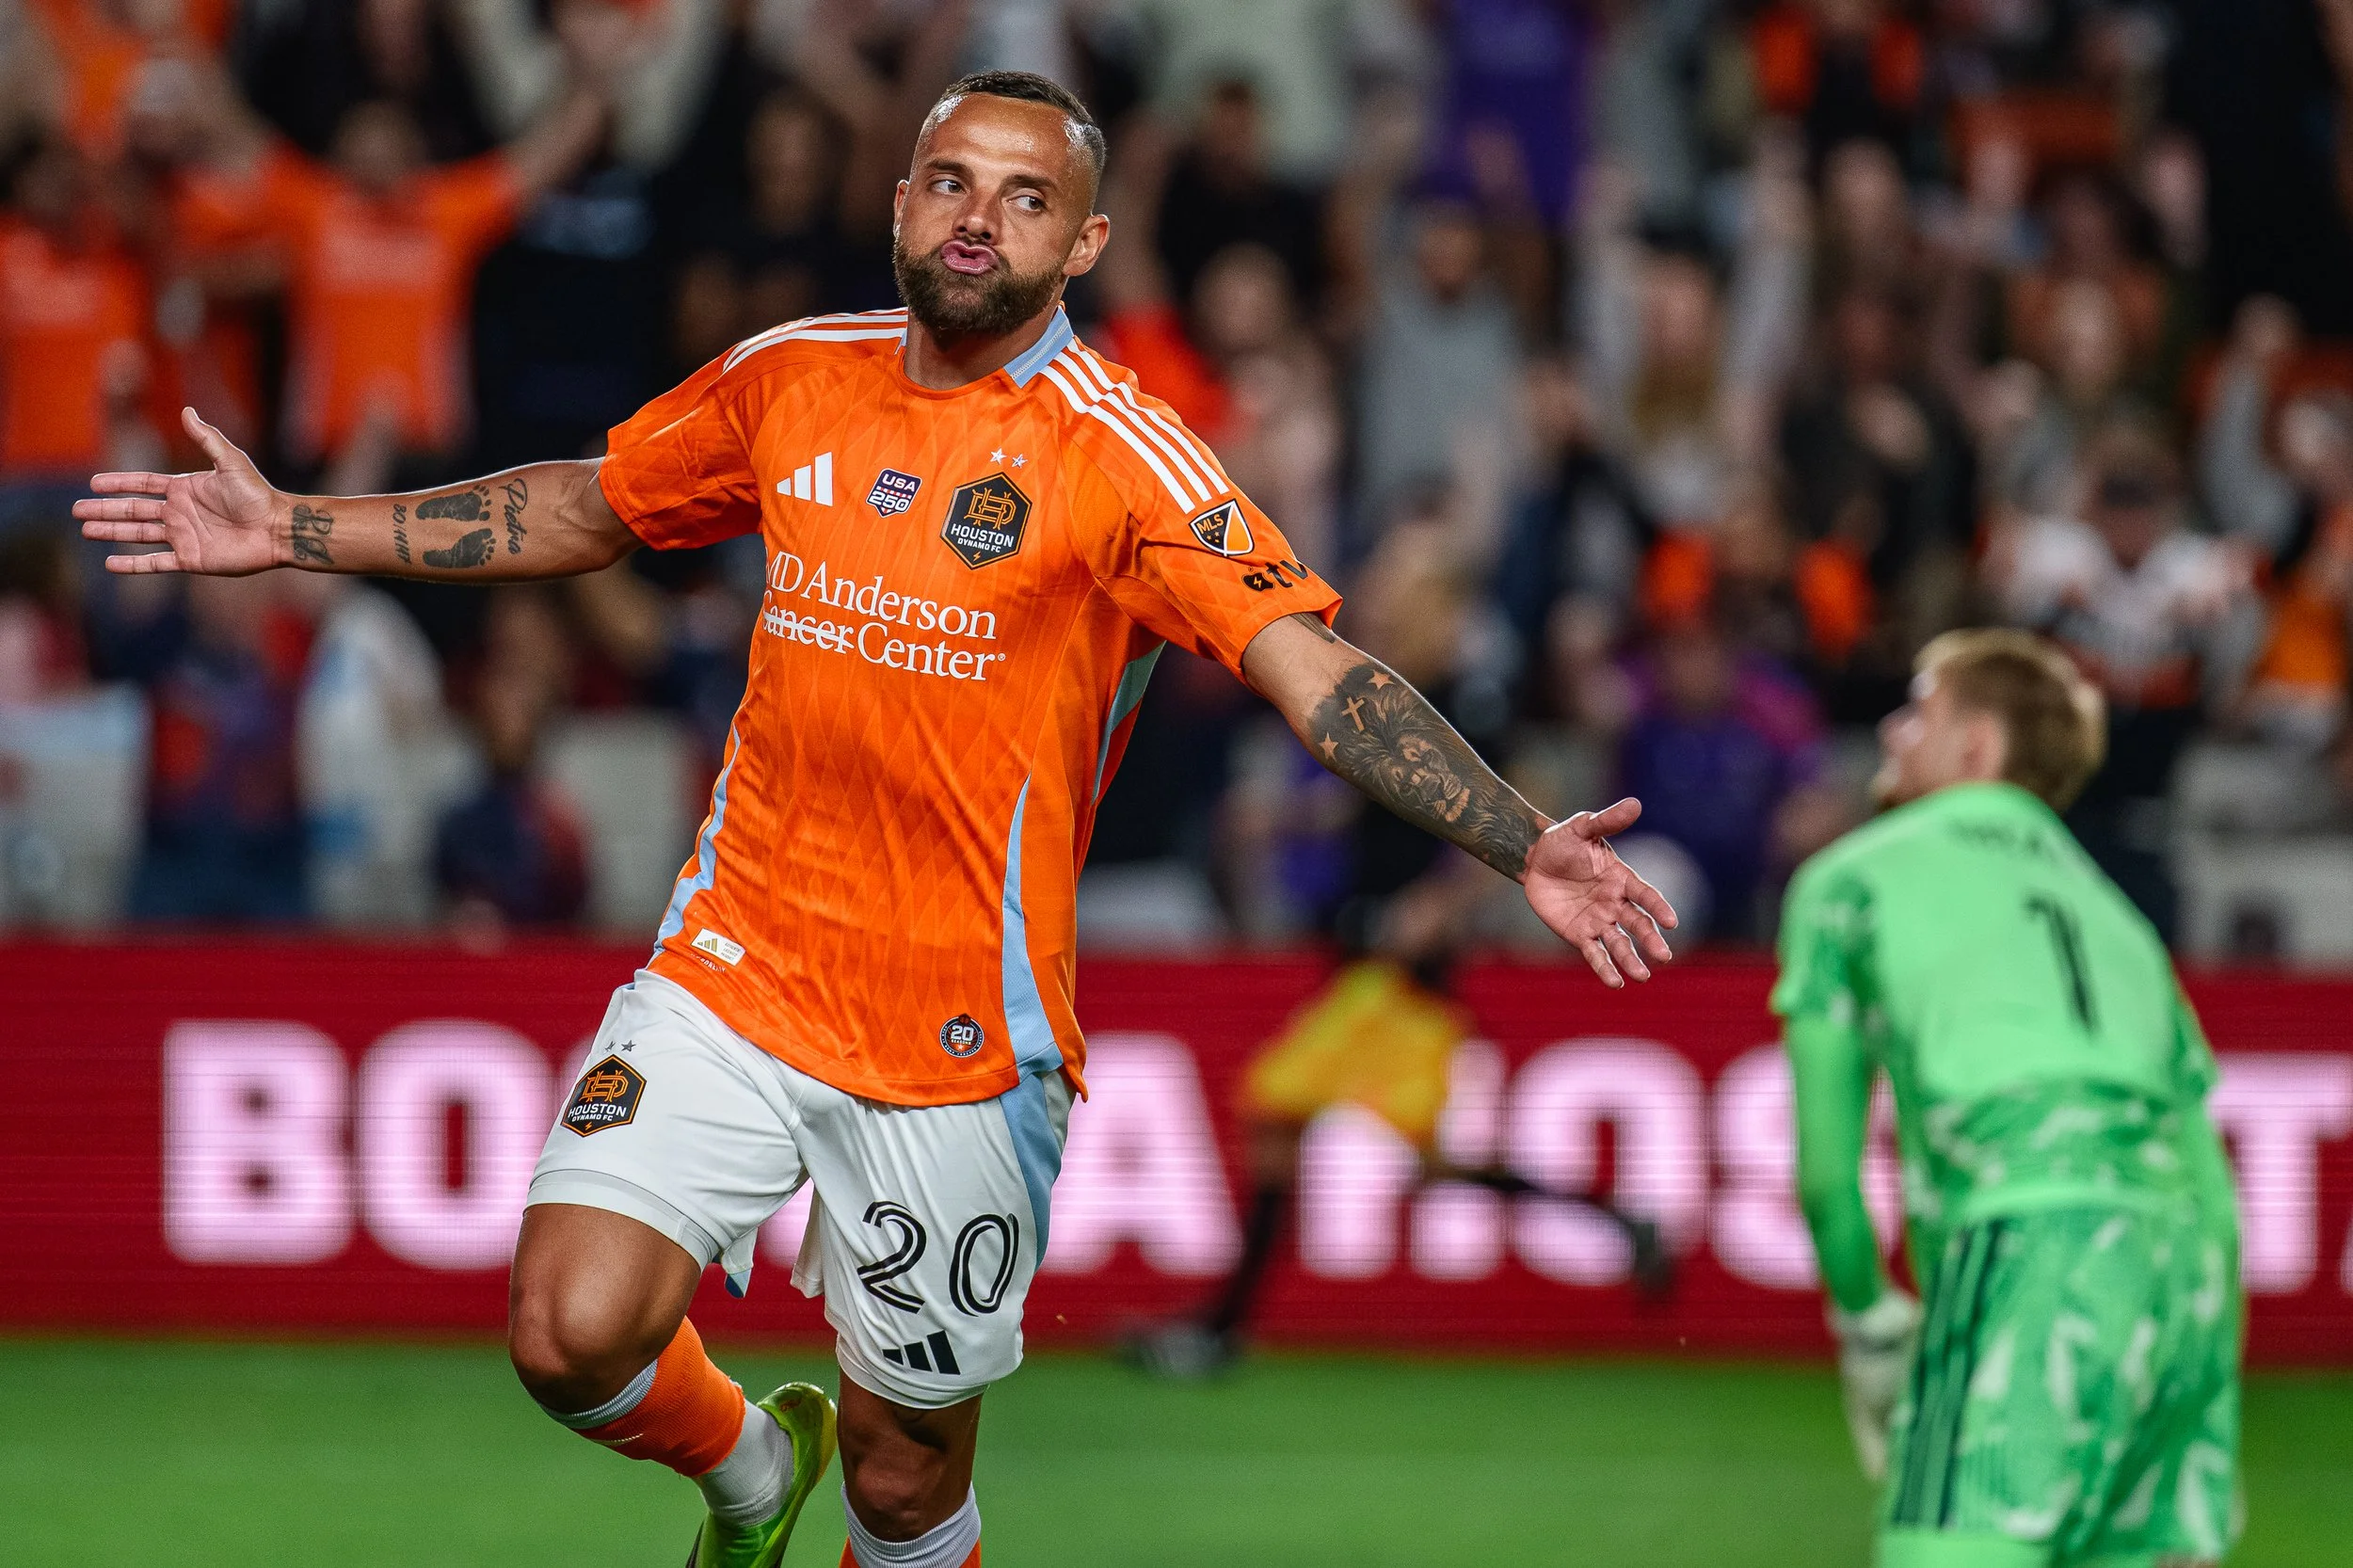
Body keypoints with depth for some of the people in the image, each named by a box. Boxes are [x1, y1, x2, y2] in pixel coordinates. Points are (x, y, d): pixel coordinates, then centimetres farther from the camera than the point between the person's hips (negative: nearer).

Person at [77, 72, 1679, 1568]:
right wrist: (295, 529, 20)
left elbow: (1312, 666, -18)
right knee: (574, 1334, -14)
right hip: (733, 975, 3)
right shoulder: (794, 380, 4)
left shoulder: (1121, 457, -10)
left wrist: (1526, 847, -31)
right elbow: (584, 510, 21)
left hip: (960, 1039, -3)